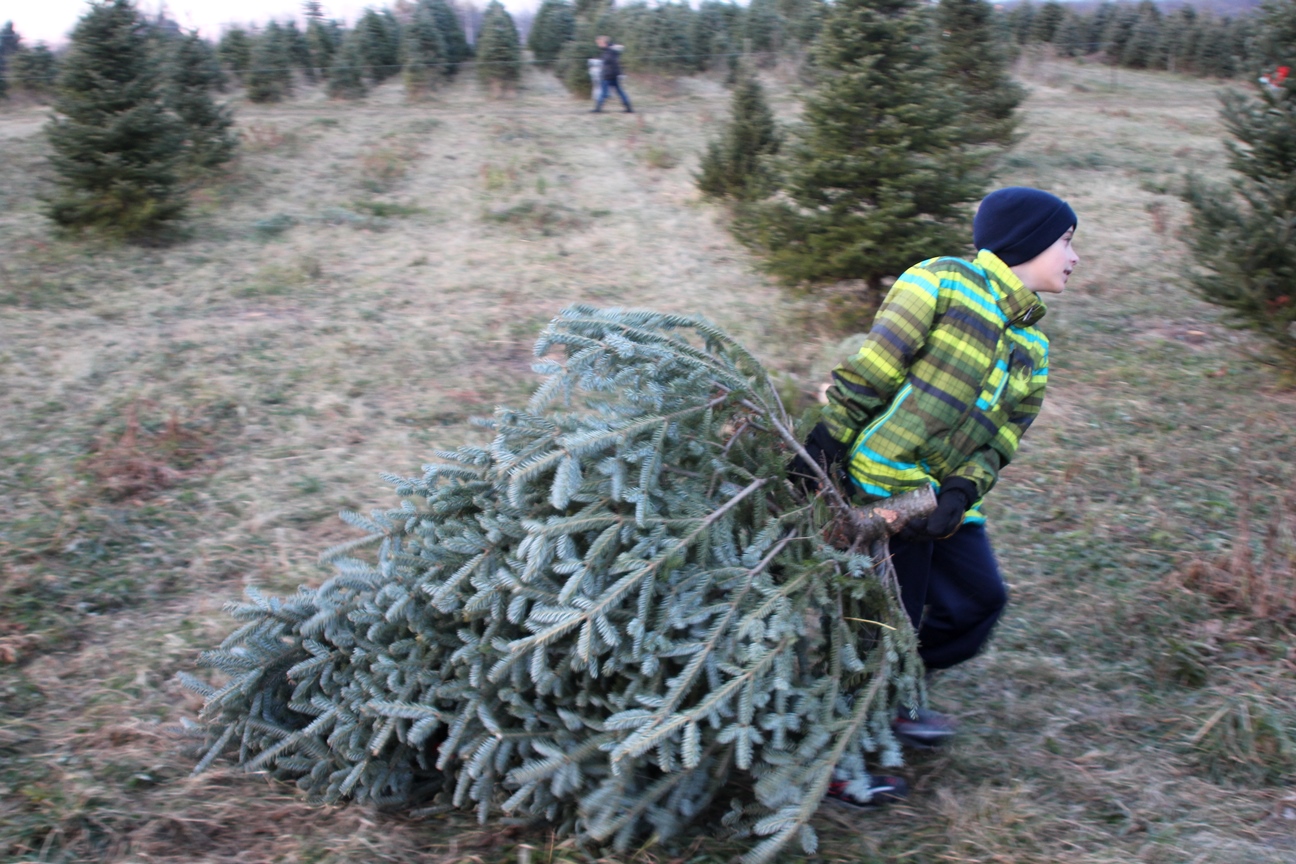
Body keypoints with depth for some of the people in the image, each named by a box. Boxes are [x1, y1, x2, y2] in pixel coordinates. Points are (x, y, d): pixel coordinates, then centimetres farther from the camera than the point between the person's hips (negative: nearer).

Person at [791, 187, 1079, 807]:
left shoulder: (1031, 347, 14)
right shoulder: (943, 283, -9)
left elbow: (1001, 438, 7)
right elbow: (868, 370, -14)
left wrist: (964, 489, -11)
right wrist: (824, 443, -18)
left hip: (945, 498, 8)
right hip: (885, 480, -8)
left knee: (979, 599, 8)